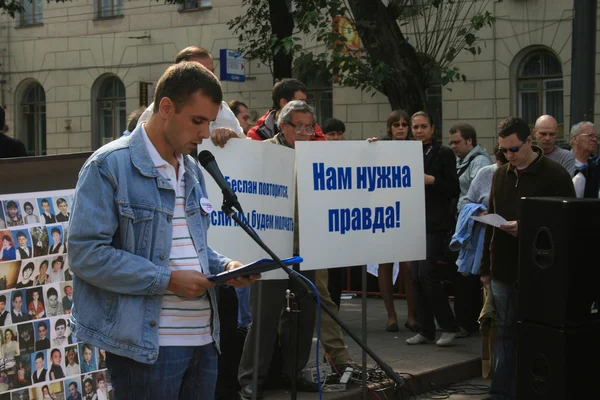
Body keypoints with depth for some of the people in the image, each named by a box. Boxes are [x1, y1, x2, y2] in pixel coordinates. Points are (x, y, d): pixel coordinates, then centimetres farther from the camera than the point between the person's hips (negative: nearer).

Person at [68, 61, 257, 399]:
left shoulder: (193, 170, 16)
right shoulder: (110, 166, -10)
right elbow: (86, 253, -17)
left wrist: (224, 266, 3)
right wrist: (167, 280, -17)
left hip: (203, 338, 8)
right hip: (147, 344, -7)